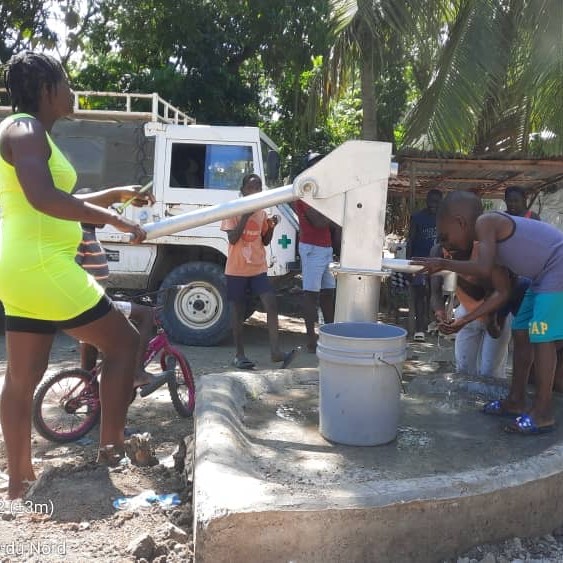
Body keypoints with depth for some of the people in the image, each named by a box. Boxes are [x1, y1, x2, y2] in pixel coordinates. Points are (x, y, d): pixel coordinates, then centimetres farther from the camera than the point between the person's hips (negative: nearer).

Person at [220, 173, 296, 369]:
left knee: (271, 305, -11)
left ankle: (276, 351, -11)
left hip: (258, 268, 4)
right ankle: (239, 354, 16)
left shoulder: (262, 213, 9)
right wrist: (245, 216, -19)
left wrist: (271, 227, -5)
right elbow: (232, 239, -14)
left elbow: (265, 241, 14)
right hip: (237, 270, -4)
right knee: (238, 313, 5)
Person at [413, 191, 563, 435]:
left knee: (542, 337, -11)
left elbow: (484, 269, -32)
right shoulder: (493, 226, 9)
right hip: (543, 273, 10)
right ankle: (516, 400, 19)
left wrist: (443, 264, -21)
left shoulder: (485, 222, -17)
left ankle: (543, 413, -5)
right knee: (524, 332, 11)